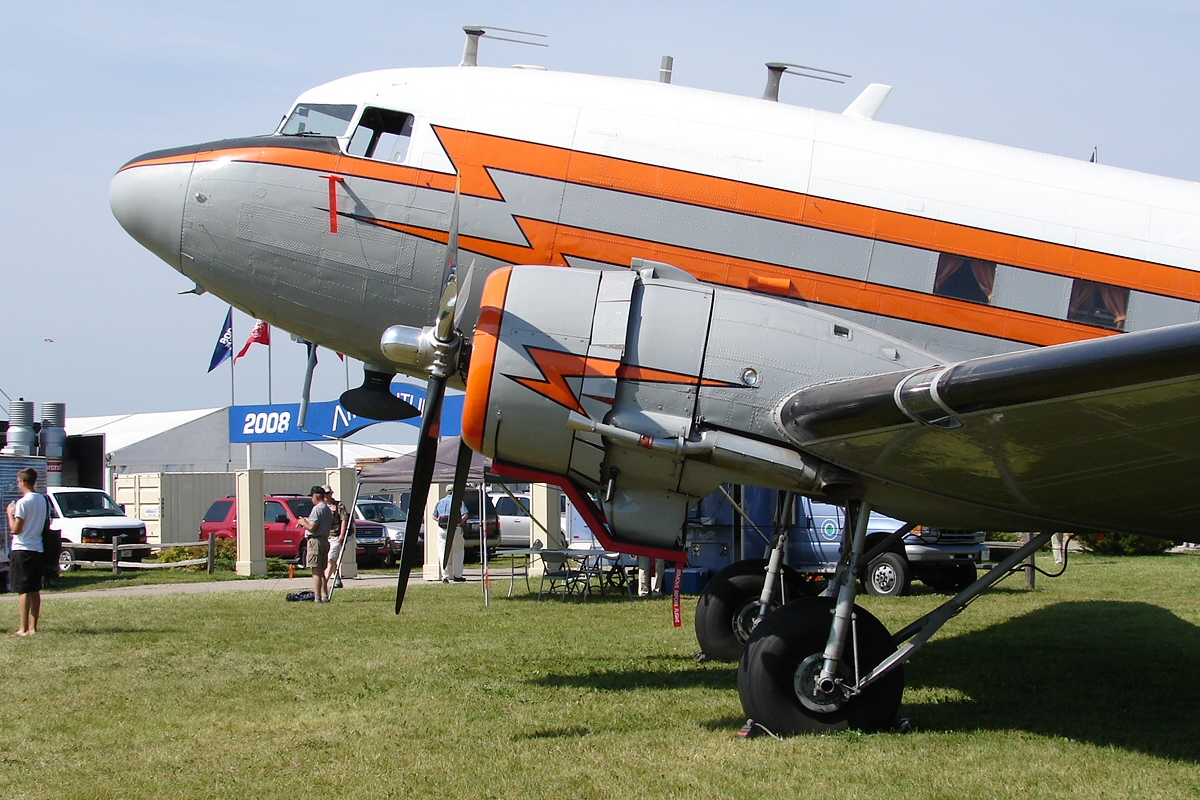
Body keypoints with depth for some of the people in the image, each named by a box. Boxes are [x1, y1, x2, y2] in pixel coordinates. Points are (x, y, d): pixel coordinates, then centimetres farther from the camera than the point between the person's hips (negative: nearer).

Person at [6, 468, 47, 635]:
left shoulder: (23, 502, -14)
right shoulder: (42, 500, 9)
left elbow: (16, 529, -15)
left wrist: (10, 514, 0)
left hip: (22, 550, -7)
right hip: (37, 549, 7)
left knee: (23, 591, -6)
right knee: (34, 591, 11)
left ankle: (23, 629, -7)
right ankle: (33, 627, 14)